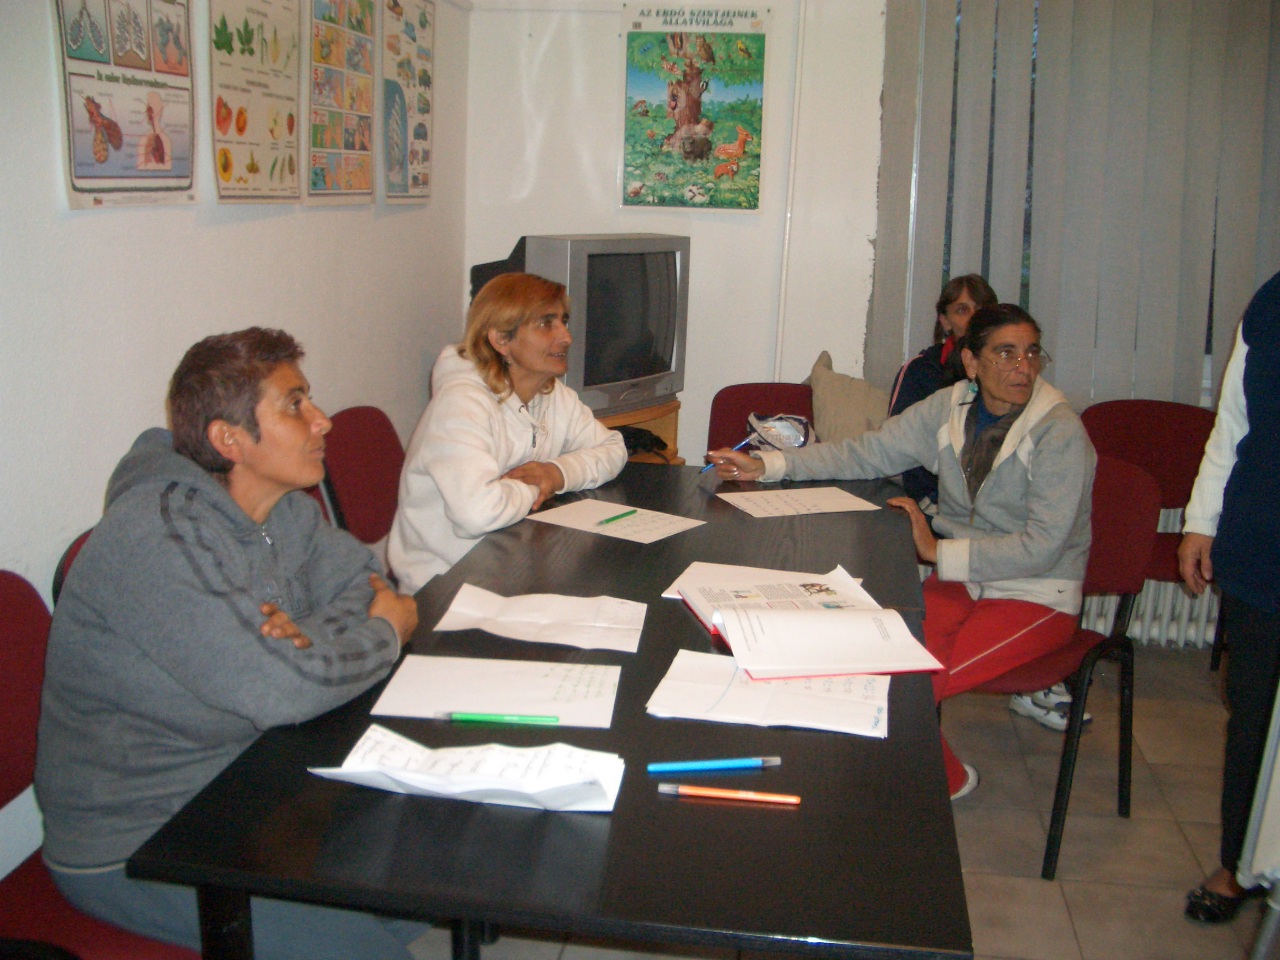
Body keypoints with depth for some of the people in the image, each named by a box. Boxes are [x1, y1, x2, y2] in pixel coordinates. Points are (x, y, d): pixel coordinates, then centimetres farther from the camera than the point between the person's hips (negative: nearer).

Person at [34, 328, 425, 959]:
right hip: (130, 845, -8)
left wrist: (308, 635, -15)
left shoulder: (285, 509, -1)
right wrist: (387, 631, -14)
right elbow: (283, 691, -33)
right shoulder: (159, 535, -28)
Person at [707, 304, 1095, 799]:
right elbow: (867, 452, 6)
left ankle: (947, 780, 8)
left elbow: (1043, 545, -19)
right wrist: (765, 465, 0)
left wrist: (938, 551, -18)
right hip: (960, 578, 5)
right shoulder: (950, 407, 2)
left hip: (1036, 597, -5)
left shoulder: (1060, 432, -14)